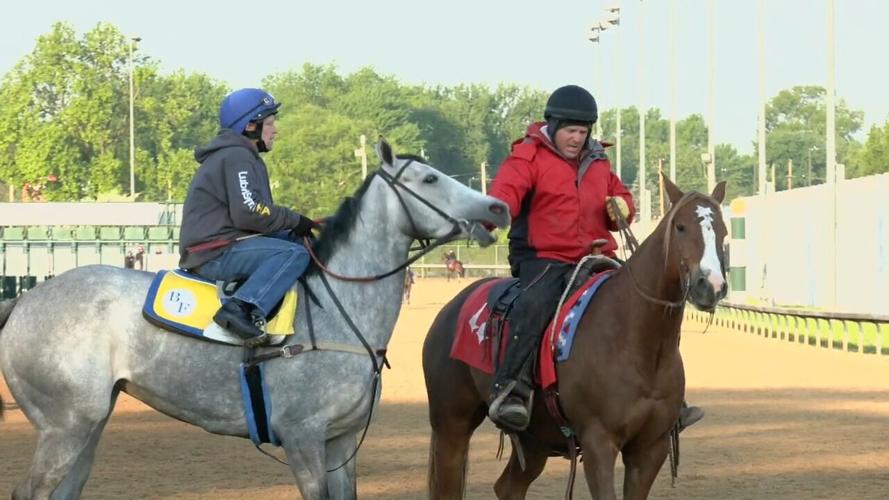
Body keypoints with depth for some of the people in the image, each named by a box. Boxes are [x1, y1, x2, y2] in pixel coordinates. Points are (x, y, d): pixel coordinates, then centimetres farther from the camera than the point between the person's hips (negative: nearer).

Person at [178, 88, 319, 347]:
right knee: (295, 254, -26)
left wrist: (293, 225, 11)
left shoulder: (238, 156, 24)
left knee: (300, 243, 13)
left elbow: (246, 210, 23)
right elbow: (248, 213, -22)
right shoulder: (237, 157, -11)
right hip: (216, 254, -11)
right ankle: (241, 309, -38)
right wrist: (294, 220, -11)